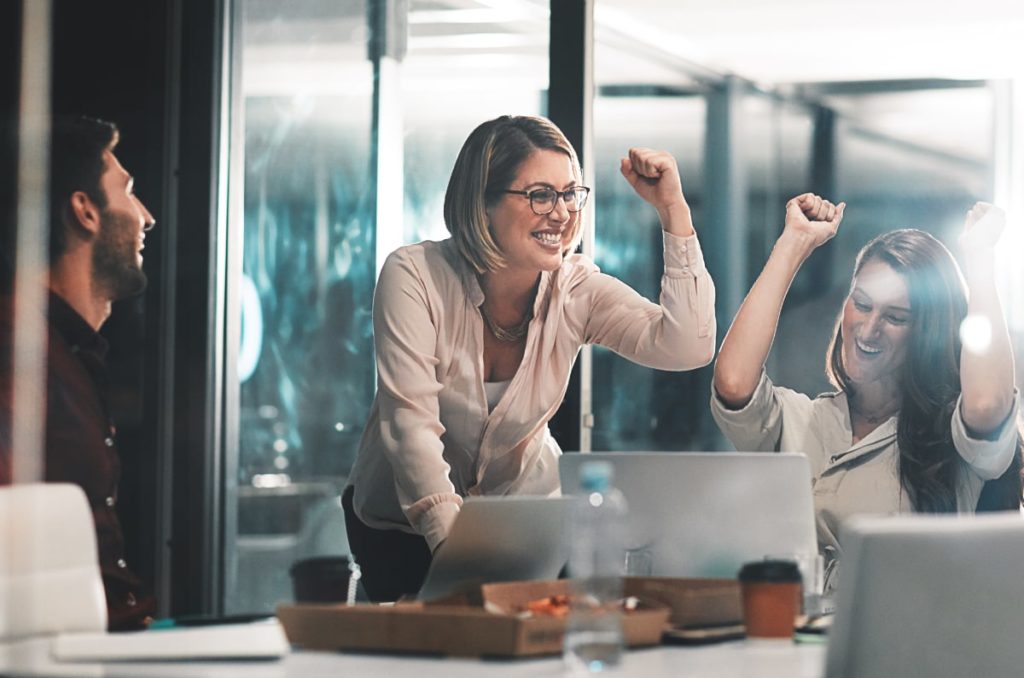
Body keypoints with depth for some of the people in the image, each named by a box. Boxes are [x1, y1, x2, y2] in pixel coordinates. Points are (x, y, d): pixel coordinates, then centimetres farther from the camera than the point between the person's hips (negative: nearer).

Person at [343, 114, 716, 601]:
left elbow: (688, 347, -23)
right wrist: (455, 540, -39)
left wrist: (673, 210, -25)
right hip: (403, 520, -3)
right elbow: (411, 421, -26)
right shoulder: (414, 276, -19)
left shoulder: (577, 289, -10)